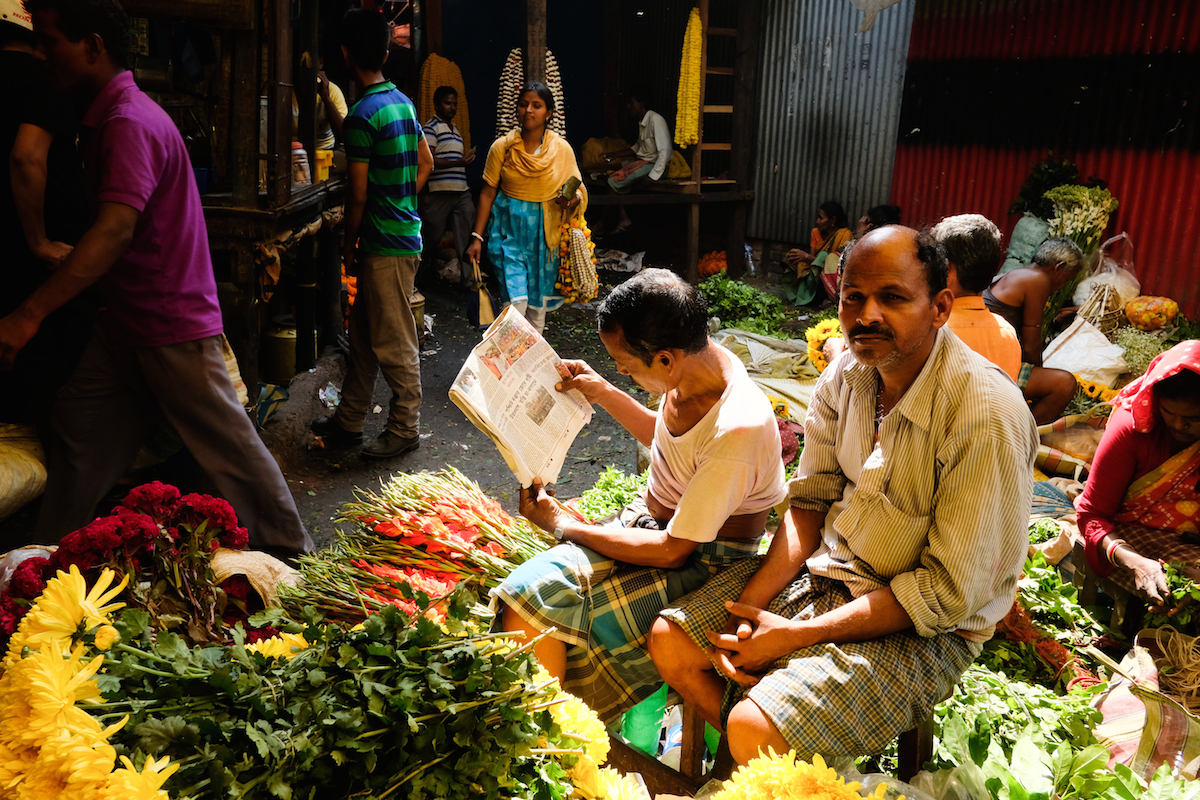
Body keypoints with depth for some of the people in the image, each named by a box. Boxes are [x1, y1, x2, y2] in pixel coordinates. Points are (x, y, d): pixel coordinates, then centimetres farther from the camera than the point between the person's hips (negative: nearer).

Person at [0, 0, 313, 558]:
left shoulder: (129, 123, -20)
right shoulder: (111, 116, 13)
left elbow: (116, 229, -32)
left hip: (174, 328, -10)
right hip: (126, 323, 10)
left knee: (228, 445, 0)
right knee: (77, 427, 13)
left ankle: (290, 551, 15)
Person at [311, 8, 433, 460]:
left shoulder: (362, 115, -17)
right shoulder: (404, 103, 9)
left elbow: (358, 194, -15)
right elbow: (426, 164, 19)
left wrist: (349, 247, -4)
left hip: (385, 244, -10)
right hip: (404, 231, 10)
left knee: (393, 342, 1)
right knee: (363, 332, 17)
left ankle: (405, 428, 12)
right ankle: (349, 420, 27)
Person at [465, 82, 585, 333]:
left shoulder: (562, 149, 0)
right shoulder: (502, 147, -1)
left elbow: (578, 190, 5)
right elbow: (488, 193, 2)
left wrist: (573, 199, -20)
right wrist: (477, 237, -2)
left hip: (544, 231, 2)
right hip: (509, 228, -1)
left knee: (538, 300, 9)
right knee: (517, 300, -13)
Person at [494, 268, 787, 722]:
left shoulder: (737, 430, -31)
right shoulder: (695, 362, -6)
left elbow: (672, 550, -23)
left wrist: (563, 525, -15)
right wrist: (603, 393, 7)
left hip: (701, 561, -8)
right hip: (654, 520, 8)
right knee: (525, 591, -9)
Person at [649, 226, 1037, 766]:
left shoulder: (987, 416, -27)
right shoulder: (846, 372, -5)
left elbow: (949, 594, -23)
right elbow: (811, 499, 3)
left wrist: (794, 636, -21)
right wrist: (750, 606, -11)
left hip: (925, 630, -6)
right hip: (826, 568, 7)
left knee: (753, 730, -23)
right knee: (670, 640, 0)